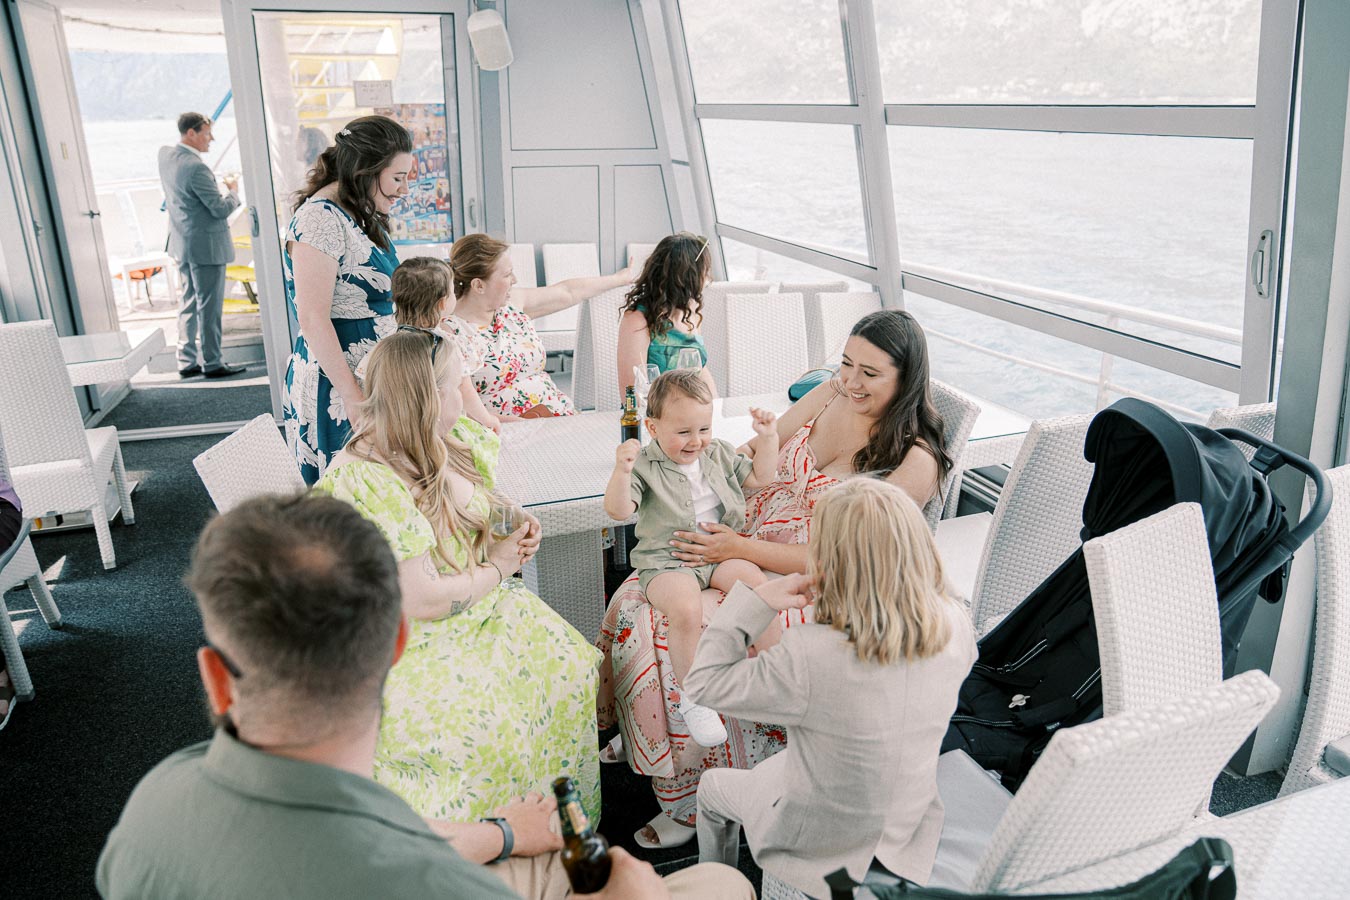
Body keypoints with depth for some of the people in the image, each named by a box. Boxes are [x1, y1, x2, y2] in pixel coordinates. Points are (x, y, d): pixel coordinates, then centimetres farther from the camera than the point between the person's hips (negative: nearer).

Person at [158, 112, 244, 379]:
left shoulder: (165, 155, 3)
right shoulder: (196, 168, -22)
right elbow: (221, 208, -19)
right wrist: (233, 191, 1)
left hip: (182, 244, 9)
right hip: (206, 245, -9)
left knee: (189, 303, 16)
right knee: (209, 306, 0)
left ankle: (187, 361, 21)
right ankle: (211, 363, 7)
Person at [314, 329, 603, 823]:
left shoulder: (451, 443, 0)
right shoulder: (370, 483, -26)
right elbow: (423, 600, -27)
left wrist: (516, 523, 0)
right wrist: (498, 567, -11)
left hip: (478, 605, 8)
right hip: (406, 645, -8)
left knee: (571, 666, -6)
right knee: (487, 723, -27)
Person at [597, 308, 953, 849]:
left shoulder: (915, 461, -16)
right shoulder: (830, 395, 3)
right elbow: (753, 456, 11)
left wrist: (741, 550, -22)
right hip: (741, 548, 7)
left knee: (677, 633, -22)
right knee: (632, 601, -8)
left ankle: (692, 802, -2)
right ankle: (637, 743, 15)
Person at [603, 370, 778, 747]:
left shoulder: (718, 453, 12)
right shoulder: (644, 466, -5)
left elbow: (758, 477, 21)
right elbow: (619, 510, -16)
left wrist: (767, 438, 9)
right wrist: (622, 471, -32)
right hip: (666, 561, -5)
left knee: (756, 583, -25)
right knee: (685, 609, -34)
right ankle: (692, 698, -16)